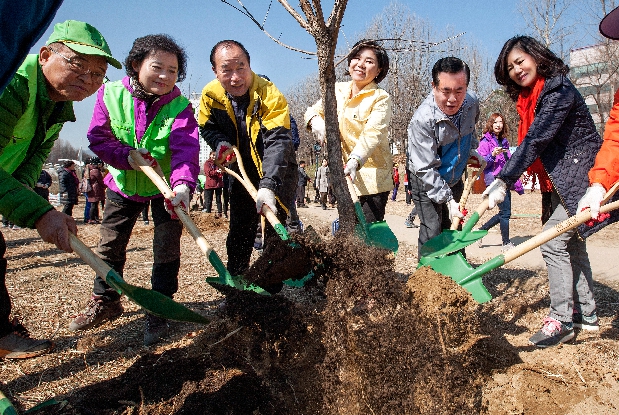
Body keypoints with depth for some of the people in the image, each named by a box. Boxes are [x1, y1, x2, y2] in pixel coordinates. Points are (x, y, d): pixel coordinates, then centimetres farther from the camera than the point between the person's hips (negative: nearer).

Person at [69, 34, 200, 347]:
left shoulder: (180, 107, -19)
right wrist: (127, 156, -27)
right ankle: (104, 301, 32)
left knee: (166, 250, -2)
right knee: (109, 244, 11)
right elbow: (97, 137, -10)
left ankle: (158, 311, 14)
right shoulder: (111, 94, -12)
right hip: (123, 184, 3)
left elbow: (185, 149, -34)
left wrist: (182, 184, -52)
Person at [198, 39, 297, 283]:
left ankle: (272, 286, 6)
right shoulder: (210, 94, -12)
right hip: (243, 171, 5)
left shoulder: (269, 94, -28)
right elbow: (207, 128, 6)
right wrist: (222, 144, -18)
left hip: (277, 171, -4)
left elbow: (277, 142, -38)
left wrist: (268, 185, -50)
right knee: (239, 229, 12)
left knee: (273, 229, -9)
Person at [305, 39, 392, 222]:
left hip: (372, 179, -5)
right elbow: (314, 110, 16)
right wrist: (317, 122, -9)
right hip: (344, 174, 6)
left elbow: (372, 135, -23)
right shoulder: (338, 90, 8)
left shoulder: (381, 98, -9)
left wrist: (355, 161, -40)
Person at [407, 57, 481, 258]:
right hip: (426, 181, -6)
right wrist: (447, 199, -28)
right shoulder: (422, 120, -32)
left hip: (454, 179, 6)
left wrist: (471, 150, 6)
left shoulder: (471, 102, -12)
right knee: (432, 230, -12)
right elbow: (425, 169, -28)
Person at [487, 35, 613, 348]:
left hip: (581, 175, -10)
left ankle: (561, 320, -2)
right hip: (562, 179, 10)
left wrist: (504, 181, -29)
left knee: (553, 241, -13)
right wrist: (501, 179, -1)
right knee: (571, 242, 15)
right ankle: (585, 311, 28)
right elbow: (529, 143, 8)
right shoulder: (530, 97, 9)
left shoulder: (559, 91, -19)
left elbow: (535, 141, -27)